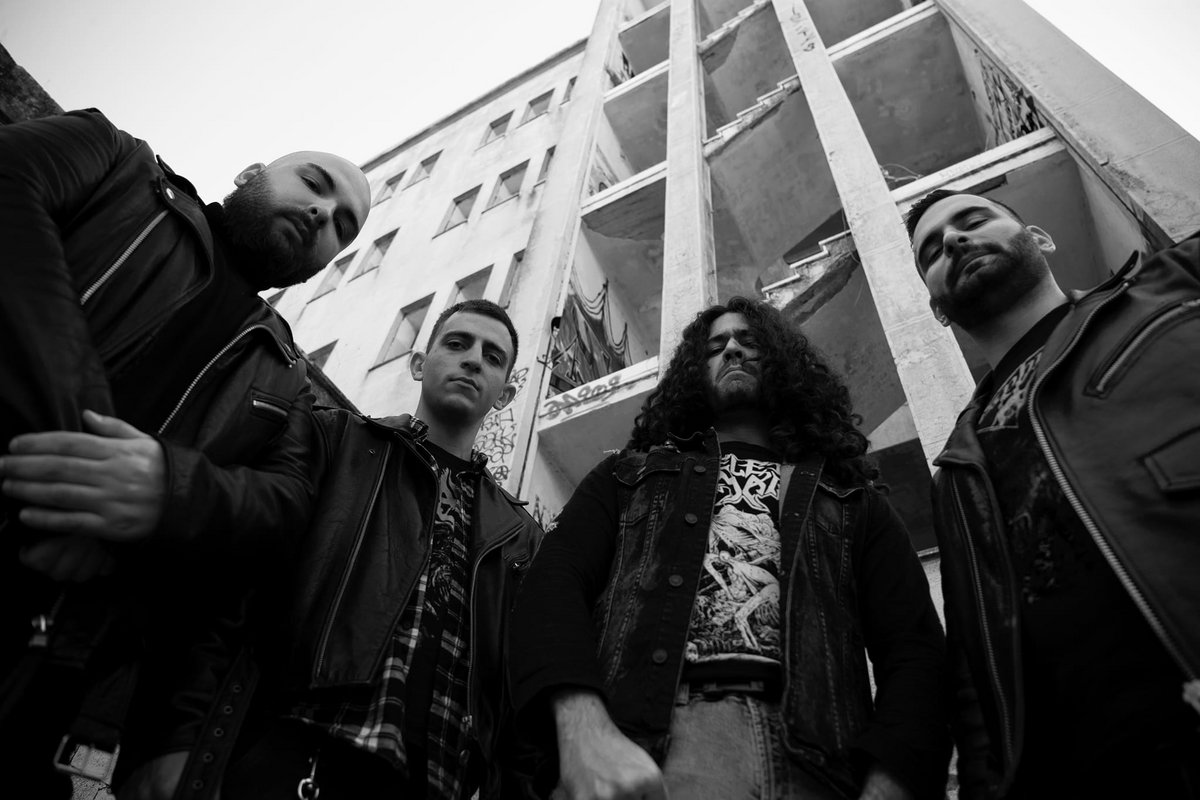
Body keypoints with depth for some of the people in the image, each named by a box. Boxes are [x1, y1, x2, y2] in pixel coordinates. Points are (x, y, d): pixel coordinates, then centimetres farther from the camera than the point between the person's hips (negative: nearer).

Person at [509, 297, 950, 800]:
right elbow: (554, 583, 2)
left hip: (813, 758, 0)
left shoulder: (850, 498, 20)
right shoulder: (631, 475, 18)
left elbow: (915, 648, 8)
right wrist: (585, 730, -18)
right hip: (640, 745, 1)